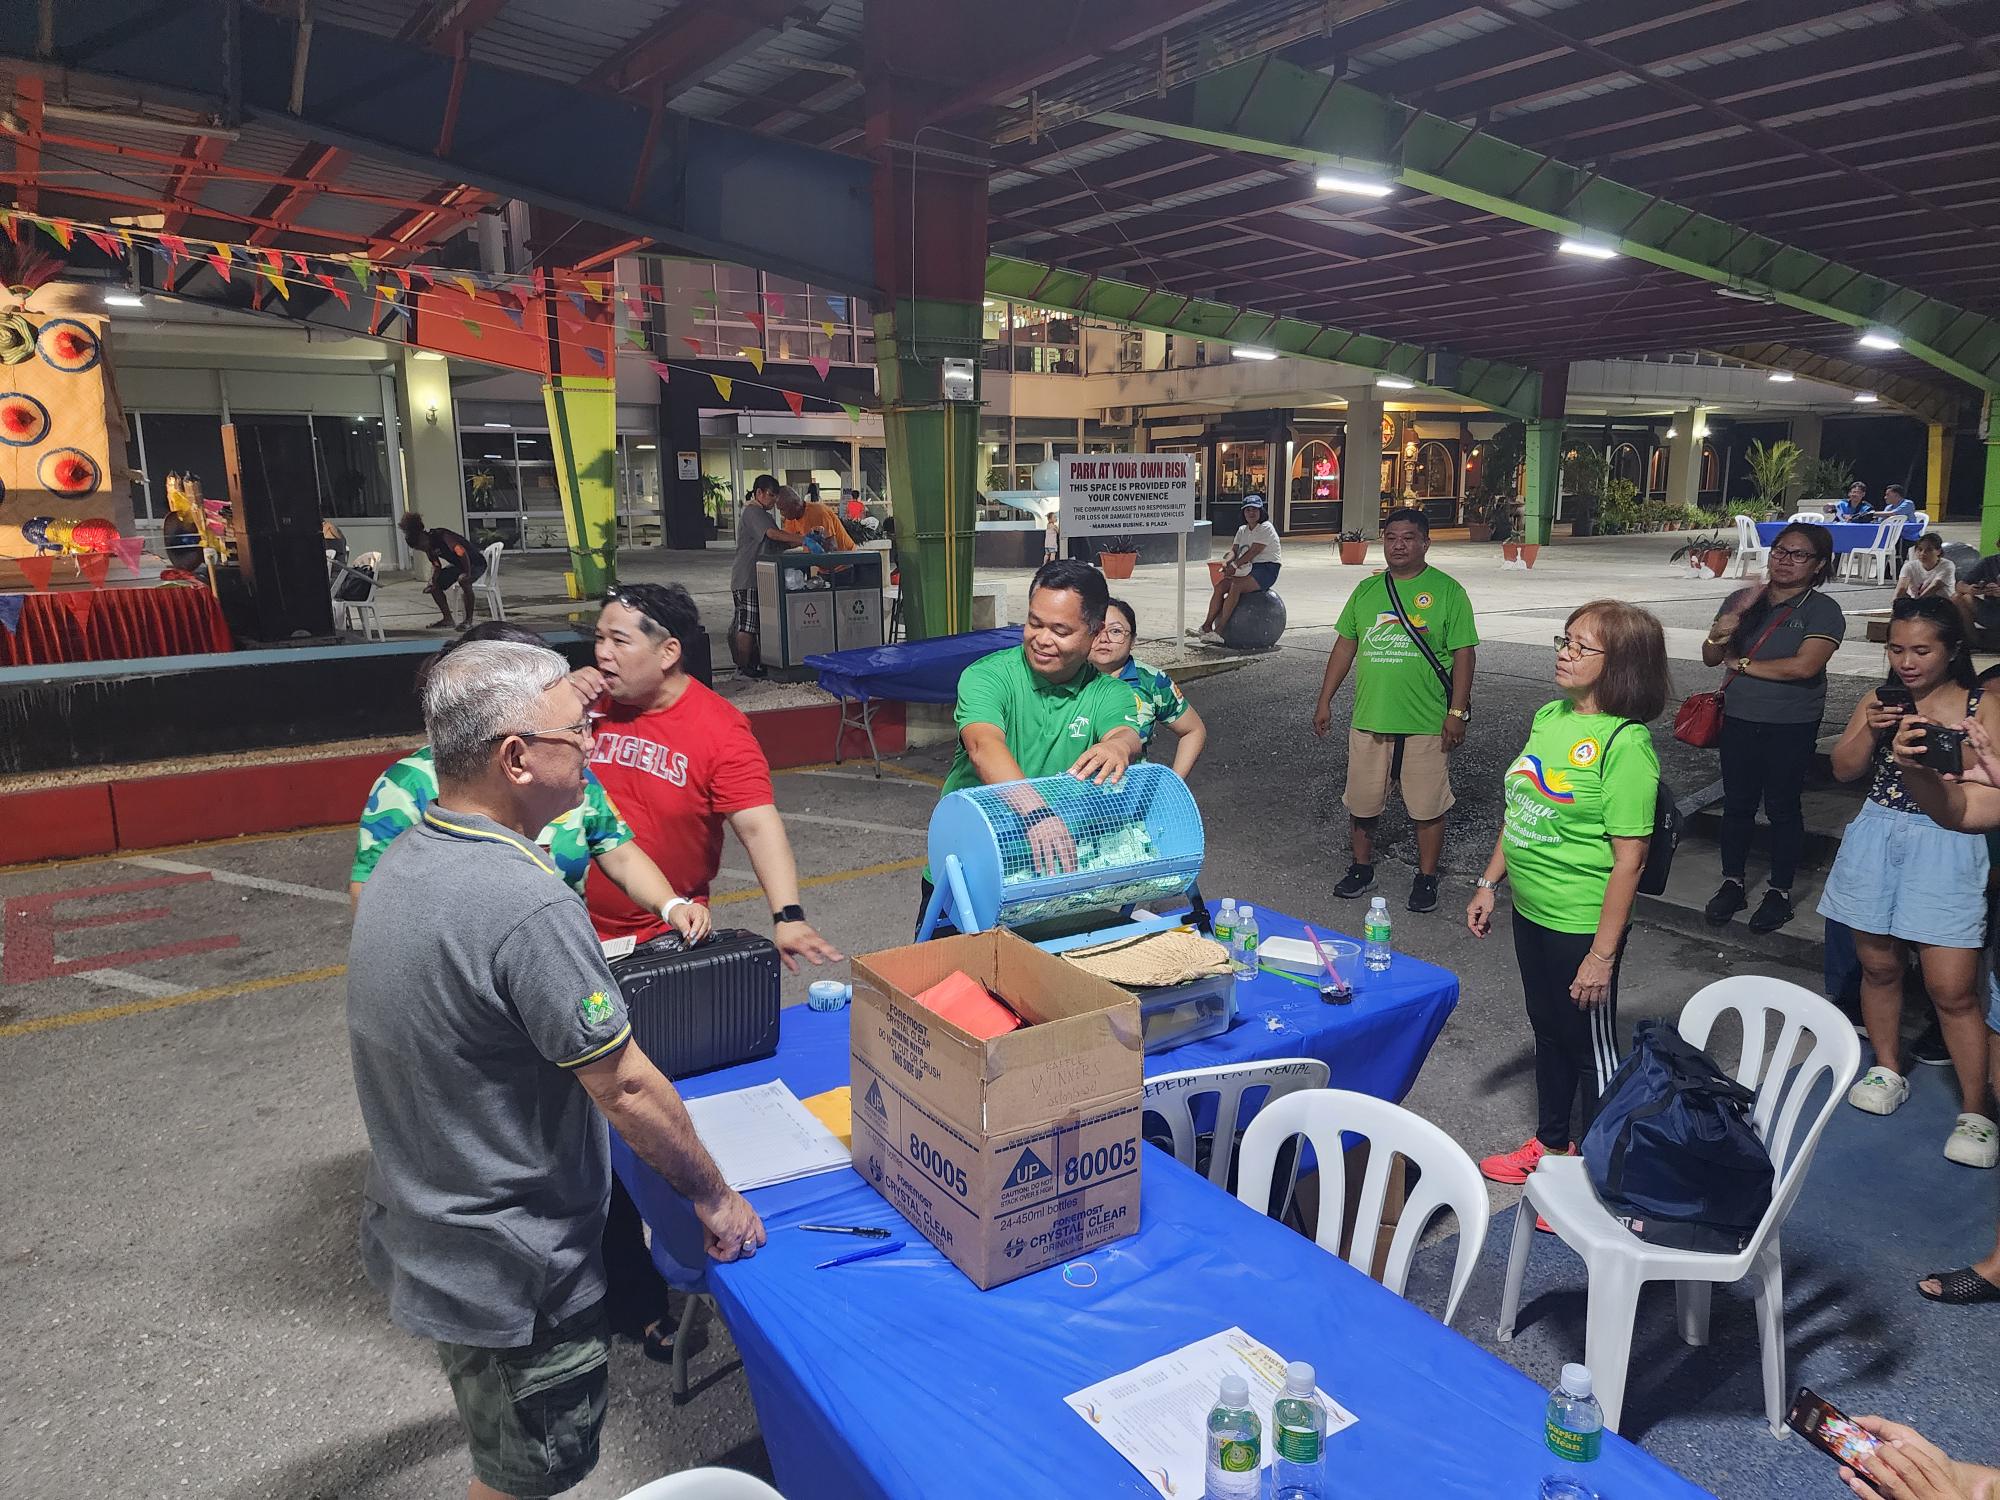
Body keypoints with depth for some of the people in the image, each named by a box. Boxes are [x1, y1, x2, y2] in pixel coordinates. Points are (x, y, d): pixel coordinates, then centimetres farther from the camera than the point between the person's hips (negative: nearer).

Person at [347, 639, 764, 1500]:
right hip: (505, 1268, -9)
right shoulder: (526, 907, -32)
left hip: (415, 1226, 9)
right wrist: (714, 1196, -11)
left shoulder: (402, 863, -2)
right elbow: (625, 1087, -25)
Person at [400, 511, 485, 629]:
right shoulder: (428, 546, -1)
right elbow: (436, 565, 7)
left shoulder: (441, 536, -27)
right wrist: (432, 581, -11)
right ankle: (447, 618, 12)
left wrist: (467, 574, -38)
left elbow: (462, 553, -33)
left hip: (476, 563, -9)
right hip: (457, 565, 10)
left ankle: (469, 620, -26)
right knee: (435, 585, 0)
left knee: (463, 580, -39)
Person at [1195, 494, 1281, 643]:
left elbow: (1253, 552, -18)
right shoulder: (1242, 530, 17)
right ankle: (1207, 626, -17)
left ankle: (1219, 630, -34)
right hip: (1248, 569, 8)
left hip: (1267, 569, -8)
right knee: (1220, 586, -15)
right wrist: (1226, 561, -15)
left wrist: (1234, 565, -23)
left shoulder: (1265, 528, -9)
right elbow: (1234, 550, 8)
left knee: (1235, 586, -31)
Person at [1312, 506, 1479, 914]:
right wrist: (1325, 701, 10)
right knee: (1362, 803, 12)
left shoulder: (1446, 590, -3)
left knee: (1427, 807, 5)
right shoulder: (1367, 589, 9)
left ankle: (1426, 878, 21)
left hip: (1425, 724, -3)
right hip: (1368, 719, 4)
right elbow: (1345, 646, 13)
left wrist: (1457, 712, -11)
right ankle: (1361, 869, 30)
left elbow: (1463, 654, -5)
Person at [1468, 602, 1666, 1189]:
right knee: (1548, 1031, 23)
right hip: (1531, 910, 8)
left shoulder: (1625, 743, -21)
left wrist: (1602, 954, -20)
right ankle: (1551, 1142, 43)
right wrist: (1490, 883, 13)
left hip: (1583, 923, -8)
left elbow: (1629, 856, -21)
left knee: (1591, 1045, 10)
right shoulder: (1549, 717, 2)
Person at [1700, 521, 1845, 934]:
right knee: (1737, 804, 10)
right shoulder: (1742, 600, 5)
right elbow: (1710, 656, -1)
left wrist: (1741, 664, -9)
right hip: (1739, 720, 4)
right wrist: (1736, 614, -18)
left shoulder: (1823, 610, -8)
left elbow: (1804, 665, -20)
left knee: (1783, 807, 6)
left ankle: (1779, 891, 18)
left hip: (1792, 727, -3)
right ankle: (1732, 884, 23)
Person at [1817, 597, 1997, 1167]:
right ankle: (1888, 1071, 34)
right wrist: (1870, 732, -12)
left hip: (1947, 847, -3)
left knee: (1951, 989, -5)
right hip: (1877, 838, 3)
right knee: (1878, 965, 14)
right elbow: (1842, 769, 5)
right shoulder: (1880, 700, 6)